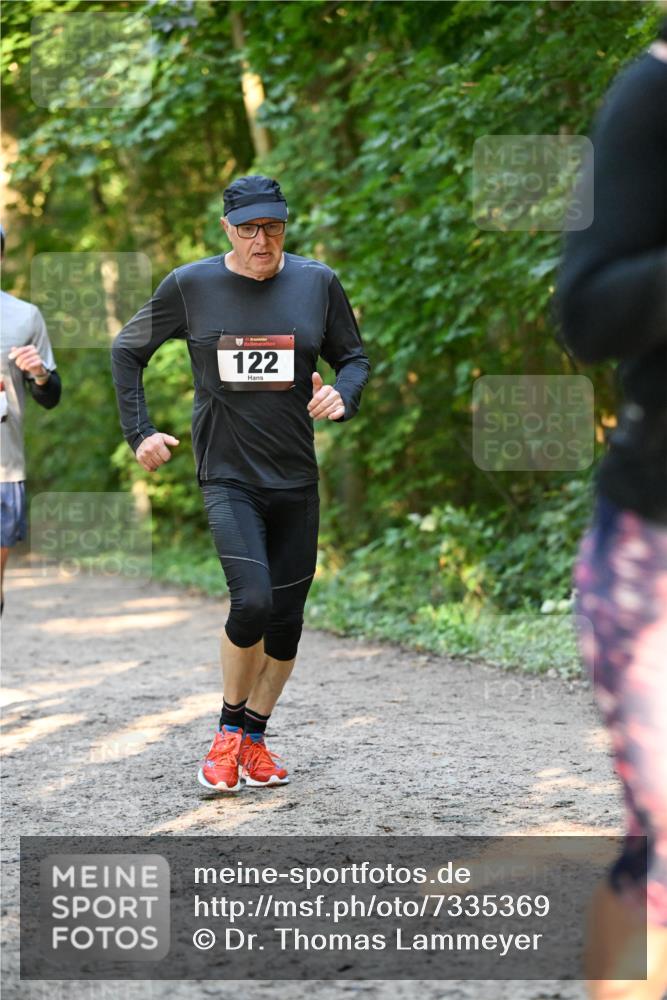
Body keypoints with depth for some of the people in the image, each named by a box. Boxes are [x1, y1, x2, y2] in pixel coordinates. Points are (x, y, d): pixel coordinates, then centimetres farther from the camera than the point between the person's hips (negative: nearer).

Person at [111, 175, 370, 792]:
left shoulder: (317, 282, 2)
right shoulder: (190, 287, -3)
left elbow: (354, 357, 13)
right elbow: (127, 351, 10)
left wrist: (342, 397, -9)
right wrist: (140, 431, 3)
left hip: (296, 480, 3)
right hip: (227, 475, -3)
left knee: (287, 618, 5)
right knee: (252, 601, -20)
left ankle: (255, 738, 24)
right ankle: (229, 728, 3)